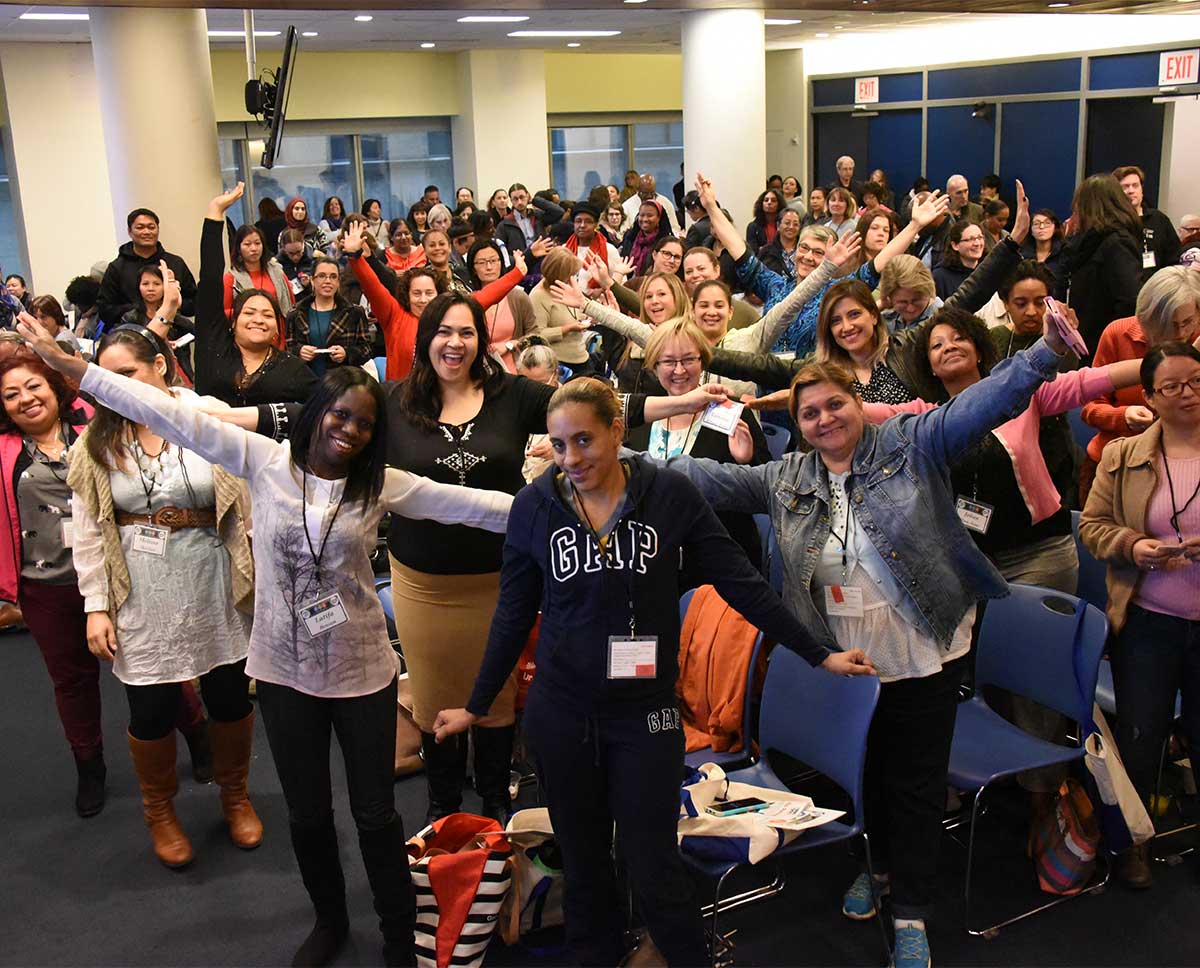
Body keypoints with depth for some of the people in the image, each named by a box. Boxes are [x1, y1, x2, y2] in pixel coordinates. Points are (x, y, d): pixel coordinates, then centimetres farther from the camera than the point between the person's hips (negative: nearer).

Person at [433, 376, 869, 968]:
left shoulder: (670, 494, -8)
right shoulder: (534, 504, -4)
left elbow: (739, 582, -3)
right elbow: (514, 613, 5)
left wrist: (817, 655, -3)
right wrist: (477, 706, 8)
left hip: (645, 715, -2)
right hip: (559, 715, 2)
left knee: (652, 867, 2)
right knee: (582, 864, 14)